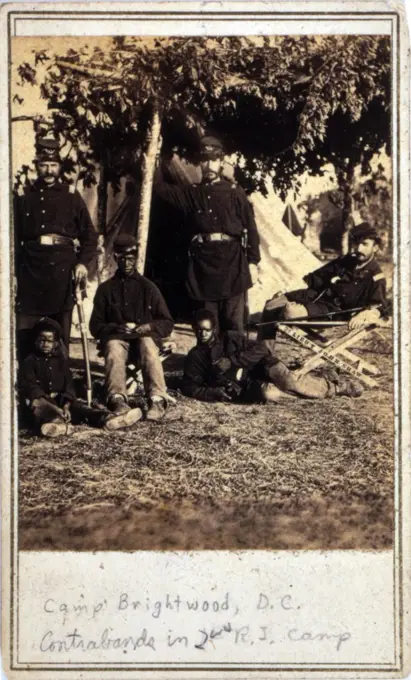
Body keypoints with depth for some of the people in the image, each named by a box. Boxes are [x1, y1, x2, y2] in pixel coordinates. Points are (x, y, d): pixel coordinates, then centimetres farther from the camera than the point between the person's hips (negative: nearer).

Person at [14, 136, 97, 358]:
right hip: (31, 267, 0)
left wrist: (83, 263, -6)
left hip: (63, 267, 0)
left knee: (61, 330, 4)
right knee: (24, 330, -2)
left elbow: (90, 235, 8)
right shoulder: (23, 196, 8)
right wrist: (13, 273, 1)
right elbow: (14, 237, 7)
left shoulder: (71, 195, 8)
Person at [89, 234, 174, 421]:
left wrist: (148, 327, -9)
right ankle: (118, 399, -53)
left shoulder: (148, 287, 16)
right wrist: (117, 328, -9)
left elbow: (167, 323, 12)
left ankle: (158, 400, -50)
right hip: (115, 337, 0)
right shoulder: (106, 288, 16)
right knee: (114, 349, -35)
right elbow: (95, 326, 11)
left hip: (145, 336, 0)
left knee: (148, 346, -36)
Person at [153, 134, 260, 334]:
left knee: (234, 321, -4)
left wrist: (253, 261, -1)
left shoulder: (234, 192, 7)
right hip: (202, 261, 3)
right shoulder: (191, 194, 16)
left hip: (232, 260, -3)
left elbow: (250, 228, 5)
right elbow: (160, 187, 8)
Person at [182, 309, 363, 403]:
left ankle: (330, 384, -12)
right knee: (267, 393, -35)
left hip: (259, 369, 1)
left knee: (287, 380, -33)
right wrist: (213, 392, -14)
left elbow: (260, 349, -3)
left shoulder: (229, 338, 6)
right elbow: (190, 387, 4)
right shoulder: (194, 357, 8)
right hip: (245, 388, -1)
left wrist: (232, 360, -15)